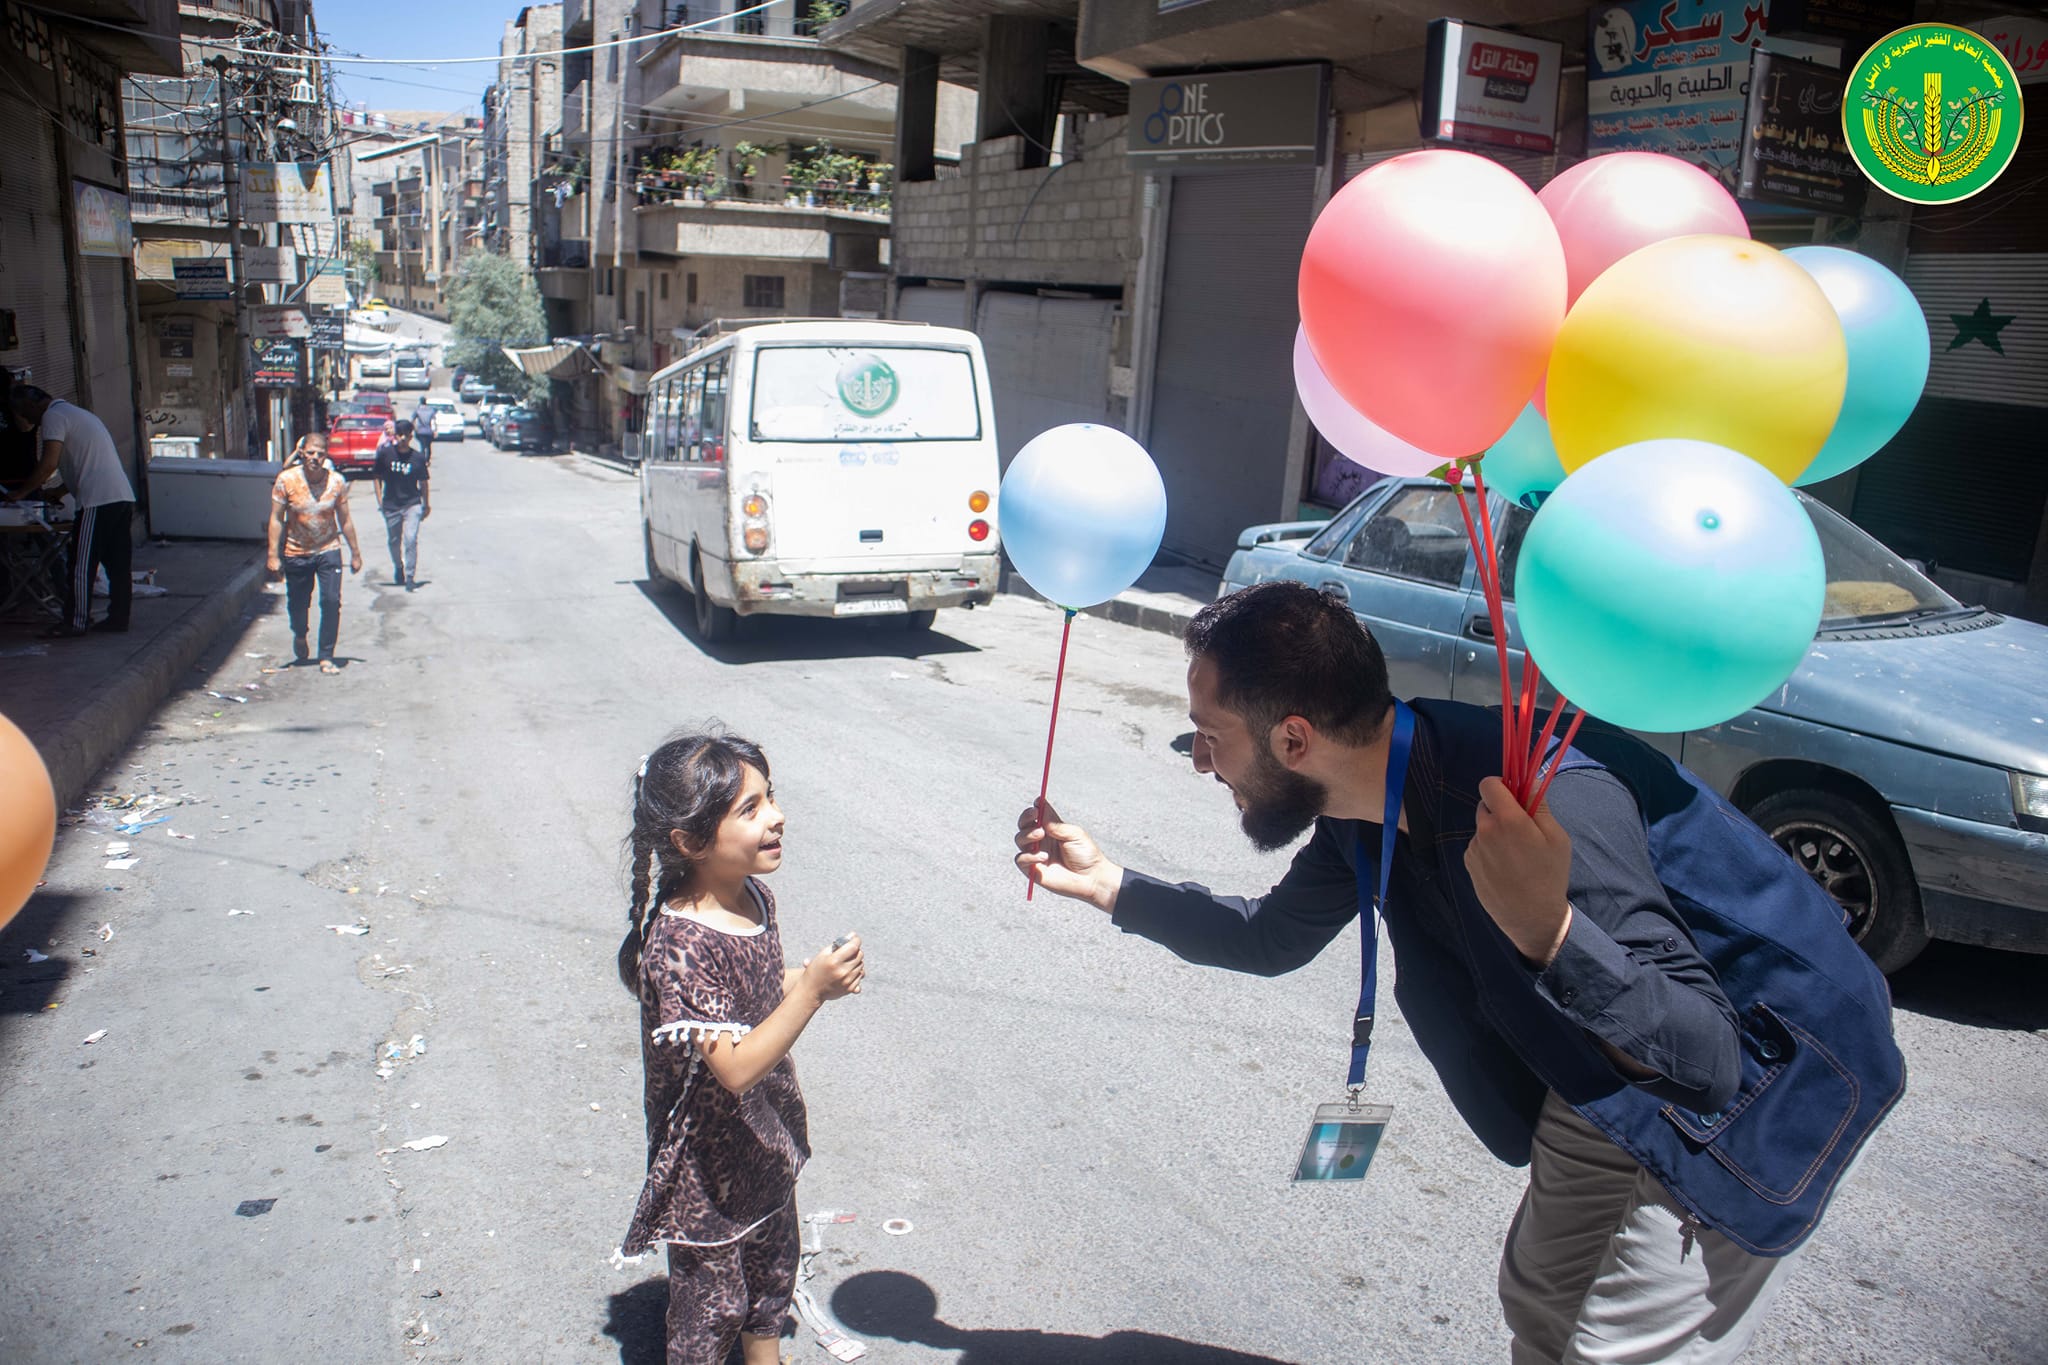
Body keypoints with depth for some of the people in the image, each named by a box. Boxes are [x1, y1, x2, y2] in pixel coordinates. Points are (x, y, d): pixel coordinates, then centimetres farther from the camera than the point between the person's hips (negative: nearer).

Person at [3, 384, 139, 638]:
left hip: (98, 501, -9)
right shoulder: (76, 413, 26)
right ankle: (118, 617, 15)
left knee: (81, 563, -2)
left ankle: (76, 622, 2)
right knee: (118, 563, 11)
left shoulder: (53, 416, -4)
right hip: (123, 496, 9)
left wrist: (21, 491, -3)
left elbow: (49, 464, -14)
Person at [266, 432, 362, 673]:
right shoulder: (286, 480, -10)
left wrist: (355, 553, 7)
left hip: (328, 550, 0)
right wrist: (274, 555, -10)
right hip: (296, 553, 0)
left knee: (331, 602, -10)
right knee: (297, 604, 12)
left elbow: (345, 520, 3)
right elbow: (276, 519, -6)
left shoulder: (337, 481, -7)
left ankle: (326, 657, 0)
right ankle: (300, 637, 46)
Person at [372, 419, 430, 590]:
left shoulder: (418, 457, -3)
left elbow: (423, 482, 7)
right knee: (394, 540, 14)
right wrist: (380, 499, -2)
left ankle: (410, 577, -11)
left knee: (411, 539, -16)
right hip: (391, 505, 2)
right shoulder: (385, 454, -3)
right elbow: (377, 476, 6)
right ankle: (398, 568, 41)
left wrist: (426, 505, 14)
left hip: (412, 504, -2)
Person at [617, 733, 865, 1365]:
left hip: (767, 1135, 8)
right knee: (712, 1295, 14)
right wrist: (811, 991, -40)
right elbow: (737, 1066, -33)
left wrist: (817, 977, -5)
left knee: (773, 1264, 27)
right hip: (709, 1161, -8)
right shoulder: (677, 944, -32)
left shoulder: (755, 899, -7)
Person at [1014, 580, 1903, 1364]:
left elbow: (1706, 1062, -38)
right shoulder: (1364, 809, -9)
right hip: (1609, 1076, 8)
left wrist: (1548, 932, -56)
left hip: (1756, 1080, -8)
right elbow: (1271, 940, 10)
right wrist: (1104, 883, 5)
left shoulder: (1546, 800, -37)